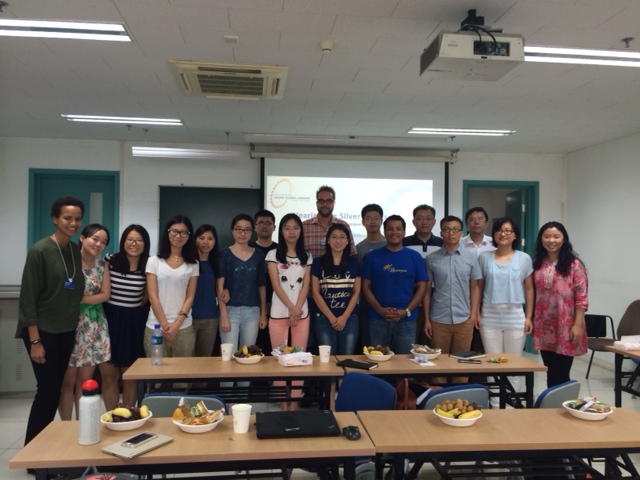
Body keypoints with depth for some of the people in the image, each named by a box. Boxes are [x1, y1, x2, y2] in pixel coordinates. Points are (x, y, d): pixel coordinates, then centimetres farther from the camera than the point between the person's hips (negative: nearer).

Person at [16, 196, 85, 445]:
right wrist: (35, 340, -16)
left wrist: (75, 325, 8)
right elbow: (28, 298, -14)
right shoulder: (39, 250, -13)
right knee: (47, 389, -3)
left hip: (66, 331, 6)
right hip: (43, 331, -6)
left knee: (56, 389, 11)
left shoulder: (76, 251, 5)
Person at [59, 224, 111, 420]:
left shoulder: (101, 265, 7)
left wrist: (81, 299, -12)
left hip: (93, 326, 4)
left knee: (85, 380, 9)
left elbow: (105, 295, 1)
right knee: (68, 381, 2)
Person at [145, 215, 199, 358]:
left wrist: (177, 324, -9)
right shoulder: (154, 261, 3)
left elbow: (190, 297, 2)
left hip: (184, 327, 1)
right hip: (156, 327, -1)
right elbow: (153, 297, -2)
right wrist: (165, 325, -8)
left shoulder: (193, 264, 7)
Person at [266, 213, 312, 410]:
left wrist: (297, 309, -11)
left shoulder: (307, 257, 9)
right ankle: (283, 402, 10)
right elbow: (276, 285, -5)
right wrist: (291, 308, -13)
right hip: (279, 314, -2)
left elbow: (305, 286, 2)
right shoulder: (273, 255, 3)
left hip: (302, 314, 2)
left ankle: (294, 402, 10)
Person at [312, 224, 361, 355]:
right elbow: (315, 293, -1)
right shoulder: (318, 263, 1)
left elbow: (356, 292, 4)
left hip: (350, 318, 1)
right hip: (325, 319, -1)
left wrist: (344, 317, -6)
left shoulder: (354, 262, 5)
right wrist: (331, 317, -7)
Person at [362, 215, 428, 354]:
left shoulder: (414, 256, 4)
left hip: (406, 320, 0)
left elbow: (422, 287, 3)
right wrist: (380, 310, -11)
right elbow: (366, 286, 2)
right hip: (378, 319, 0)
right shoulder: (373, 256, 3)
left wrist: (406, 311, -10)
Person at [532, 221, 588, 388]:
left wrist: (578, 325, -14)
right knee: (550, 374, 13)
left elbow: (582, 297, -9)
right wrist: (531, 320, 8)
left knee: (561, 375, 1)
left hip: (566, 328, -4)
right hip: (544, 327, 5)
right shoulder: (537, 264, 8)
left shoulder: (573, 264, -7)